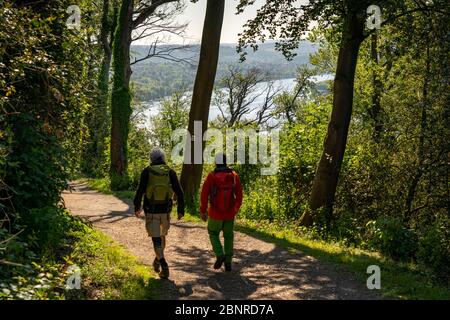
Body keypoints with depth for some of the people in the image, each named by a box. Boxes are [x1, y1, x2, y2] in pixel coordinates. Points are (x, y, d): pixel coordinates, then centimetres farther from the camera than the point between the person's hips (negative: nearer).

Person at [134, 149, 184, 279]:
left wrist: (137, 207, 5)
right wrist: (181, 210, 4)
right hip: (165, 210, 2)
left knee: (156, 240, 0)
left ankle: (164, 267, -15)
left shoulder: (146, 172, -5)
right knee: (162, 235, 24)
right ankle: (157, 261, 38)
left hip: (151, 211, -2)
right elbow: (179, 192, -4)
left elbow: (140, 191, -9)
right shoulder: (170, 172, -1)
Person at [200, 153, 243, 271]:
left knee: (213, 233, 19)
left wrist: (203, 211, 2)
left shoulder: (211, 176, -10)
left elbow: (204, 195, -9)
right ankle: (228, 263, 14)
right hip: (230, 212, 2)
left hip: (215, 212, -2)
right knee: (228, 236, 17)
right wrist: (236, 208, 19)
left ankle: (220, 255, -2)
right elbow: (239, 194, 3)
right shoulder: (234, 175, -3)